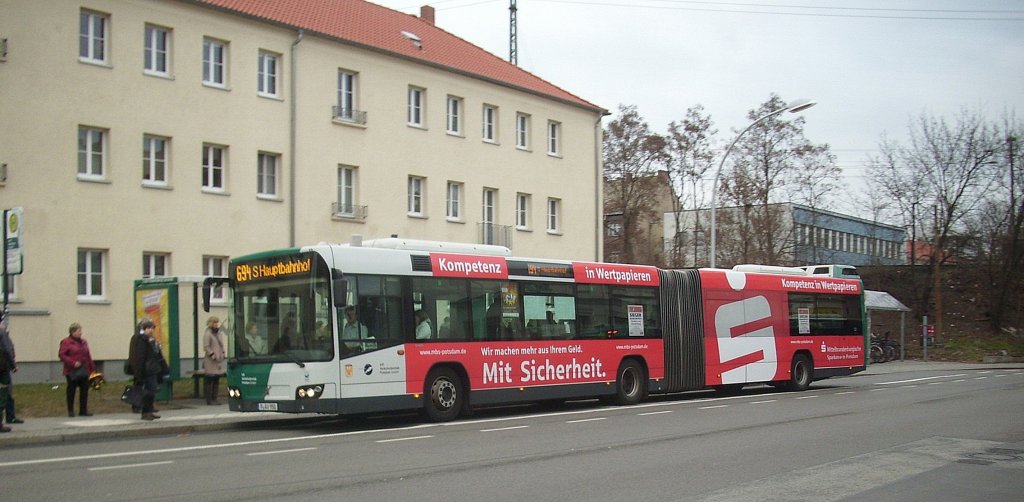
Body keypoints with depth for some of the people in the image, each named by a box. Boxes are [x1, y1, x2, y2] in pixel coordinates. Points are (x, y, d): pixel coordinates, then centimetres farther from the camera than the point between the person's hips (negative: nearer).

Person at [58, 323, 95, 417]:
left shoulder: (83, 342, 14)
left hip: (84, 371, 5)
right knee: (71, 391, 3)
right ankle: (70, 411, 13)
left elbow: (88, 356, 16)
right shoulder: (66, 342, -5)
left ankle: (83, 410, 10)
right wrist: (73, 363, -19)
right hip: (72, 372, -5)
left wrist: (92, 368, 13)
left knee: (84, 390, 3)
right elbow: (61, 354, -12)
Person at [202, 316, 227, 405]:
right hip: (210, 362, -8)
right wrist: (213, 355, -18)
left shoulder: (220, 333, 15)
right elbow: (206, 347, -14)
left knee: (217, 381, 11)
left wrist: (223, 354, 8)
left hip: (219, 361, 8)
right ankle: (209, 400, -1)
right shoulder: (207, 334, -9)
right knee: (209, 381, -4)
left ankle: (214, 399, 16)